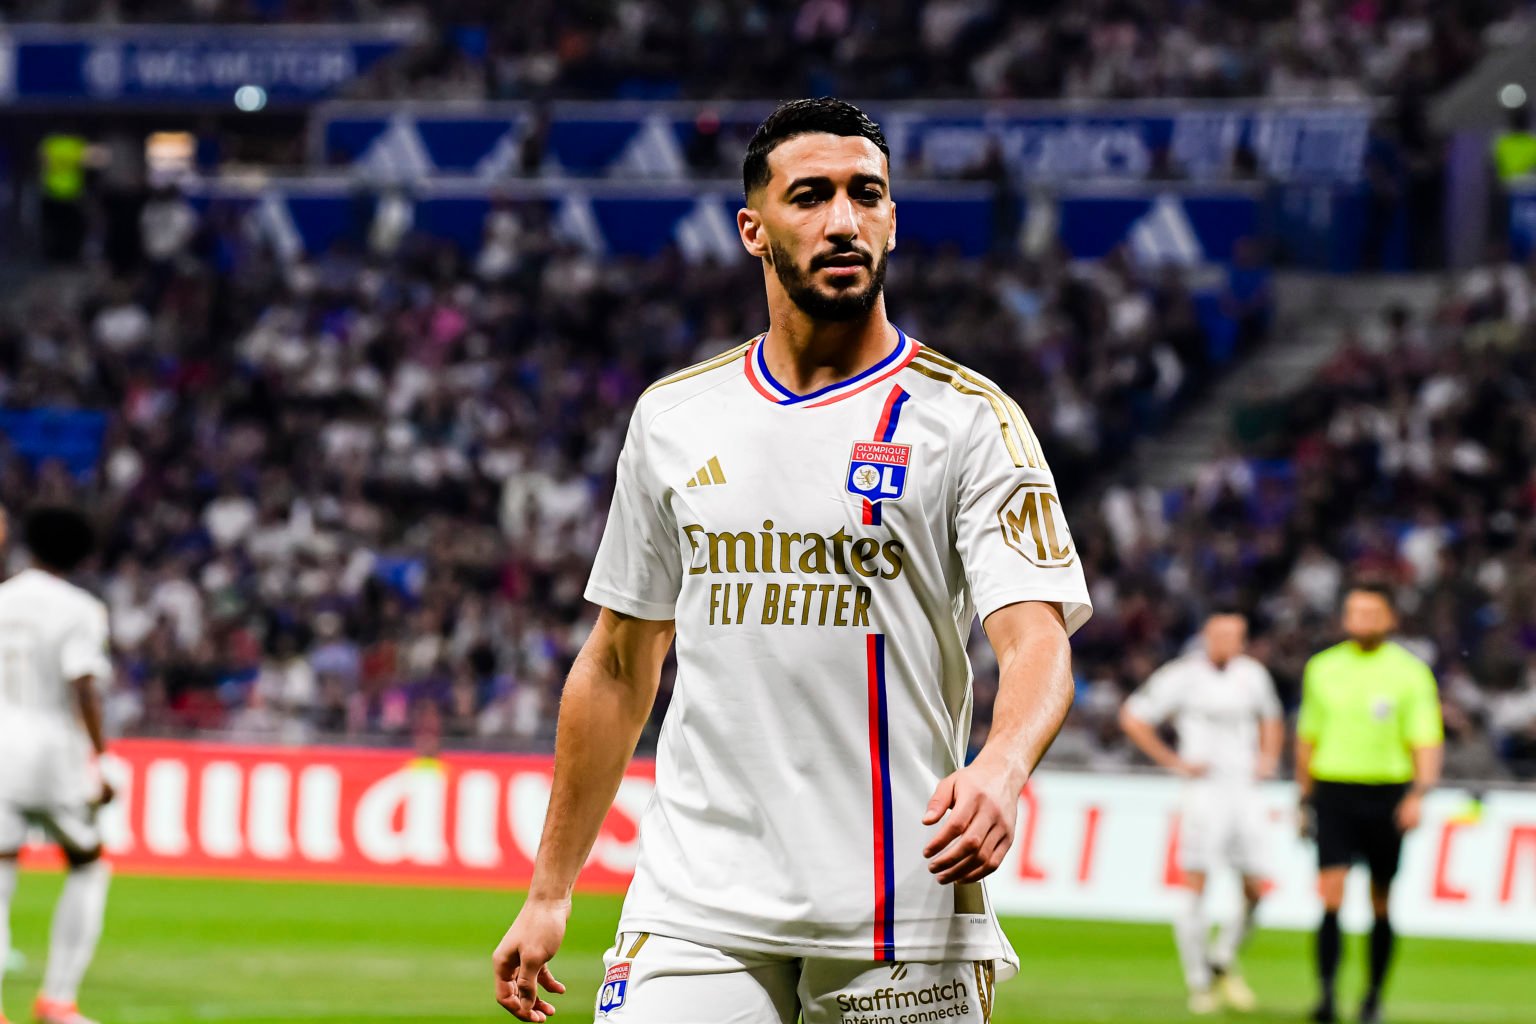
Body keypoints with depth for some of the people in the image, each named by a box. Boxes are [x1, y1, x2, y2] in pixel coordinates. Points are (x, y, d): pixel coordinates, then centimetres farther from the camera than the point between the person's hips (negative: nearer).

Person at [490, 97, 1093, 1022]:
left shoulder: (970, 420, -1)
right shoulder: (675, 418, 11)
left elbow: (1037, 642, -13)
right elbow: (617, 668, 18)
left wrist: (1000, 770, -35)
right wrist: (550, 893, 15)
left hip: (904, 911, -2)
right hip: (700, 905, 2)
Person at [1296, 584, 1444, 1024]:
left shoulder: (1410, 672, -1)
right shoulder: (1323, 668, 8)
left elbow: (1427, 741, -4)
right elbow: (1308, 737, 17)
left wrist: (1418, 794, -19)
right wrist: (1305, 797, 18)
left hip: (1387, 796, -1)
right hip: (1334, 791, 1)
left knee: (1381, 902, 6)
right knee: (1332, 894, -13)